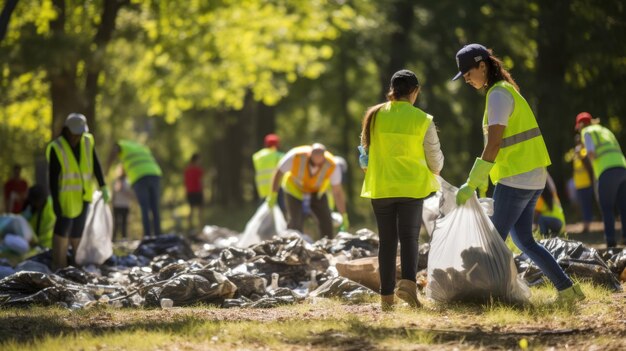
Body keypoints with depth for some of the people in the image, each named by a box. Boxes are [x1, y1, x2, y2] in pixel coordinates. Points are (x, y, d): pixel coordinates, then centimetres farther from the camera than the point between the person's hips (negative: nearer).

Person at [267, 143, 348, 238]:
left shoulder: (332, 166, -31)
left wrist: (344, 215, -17)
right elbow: (279, 173, -15)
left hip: (317, 192, 1)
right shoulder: (296, 156, -34)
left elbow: (337, 192, -21)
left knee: (326, 221, -10)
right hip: (295, 190, -1)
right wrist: (273, 194, -13)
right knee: (295, 223, -14)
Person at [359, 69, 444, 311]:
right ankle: (408, 282, -19)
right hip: (412, 187, -2)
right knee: (409, 237, 4)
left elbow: (365, 154, 7)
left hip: (380, 188, 2)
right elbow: (435, 159, -1)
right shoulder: (422, 120, -8)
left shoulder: (374, 116, -2)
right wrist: (432, 172, 22)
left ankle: (387, 295, 10)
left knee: (387, 240, 10)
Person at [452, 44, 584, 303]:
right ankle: (567, 289, 10)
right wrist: (483, 176, 19)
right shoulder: (505, 90, 16)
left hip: (516, 179, -10)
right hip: (531, 176, 10)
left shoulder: (498, 95, -14)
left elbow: (493, 145, -20)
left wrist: (471, 184, -18)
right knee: (523, 240, 12)